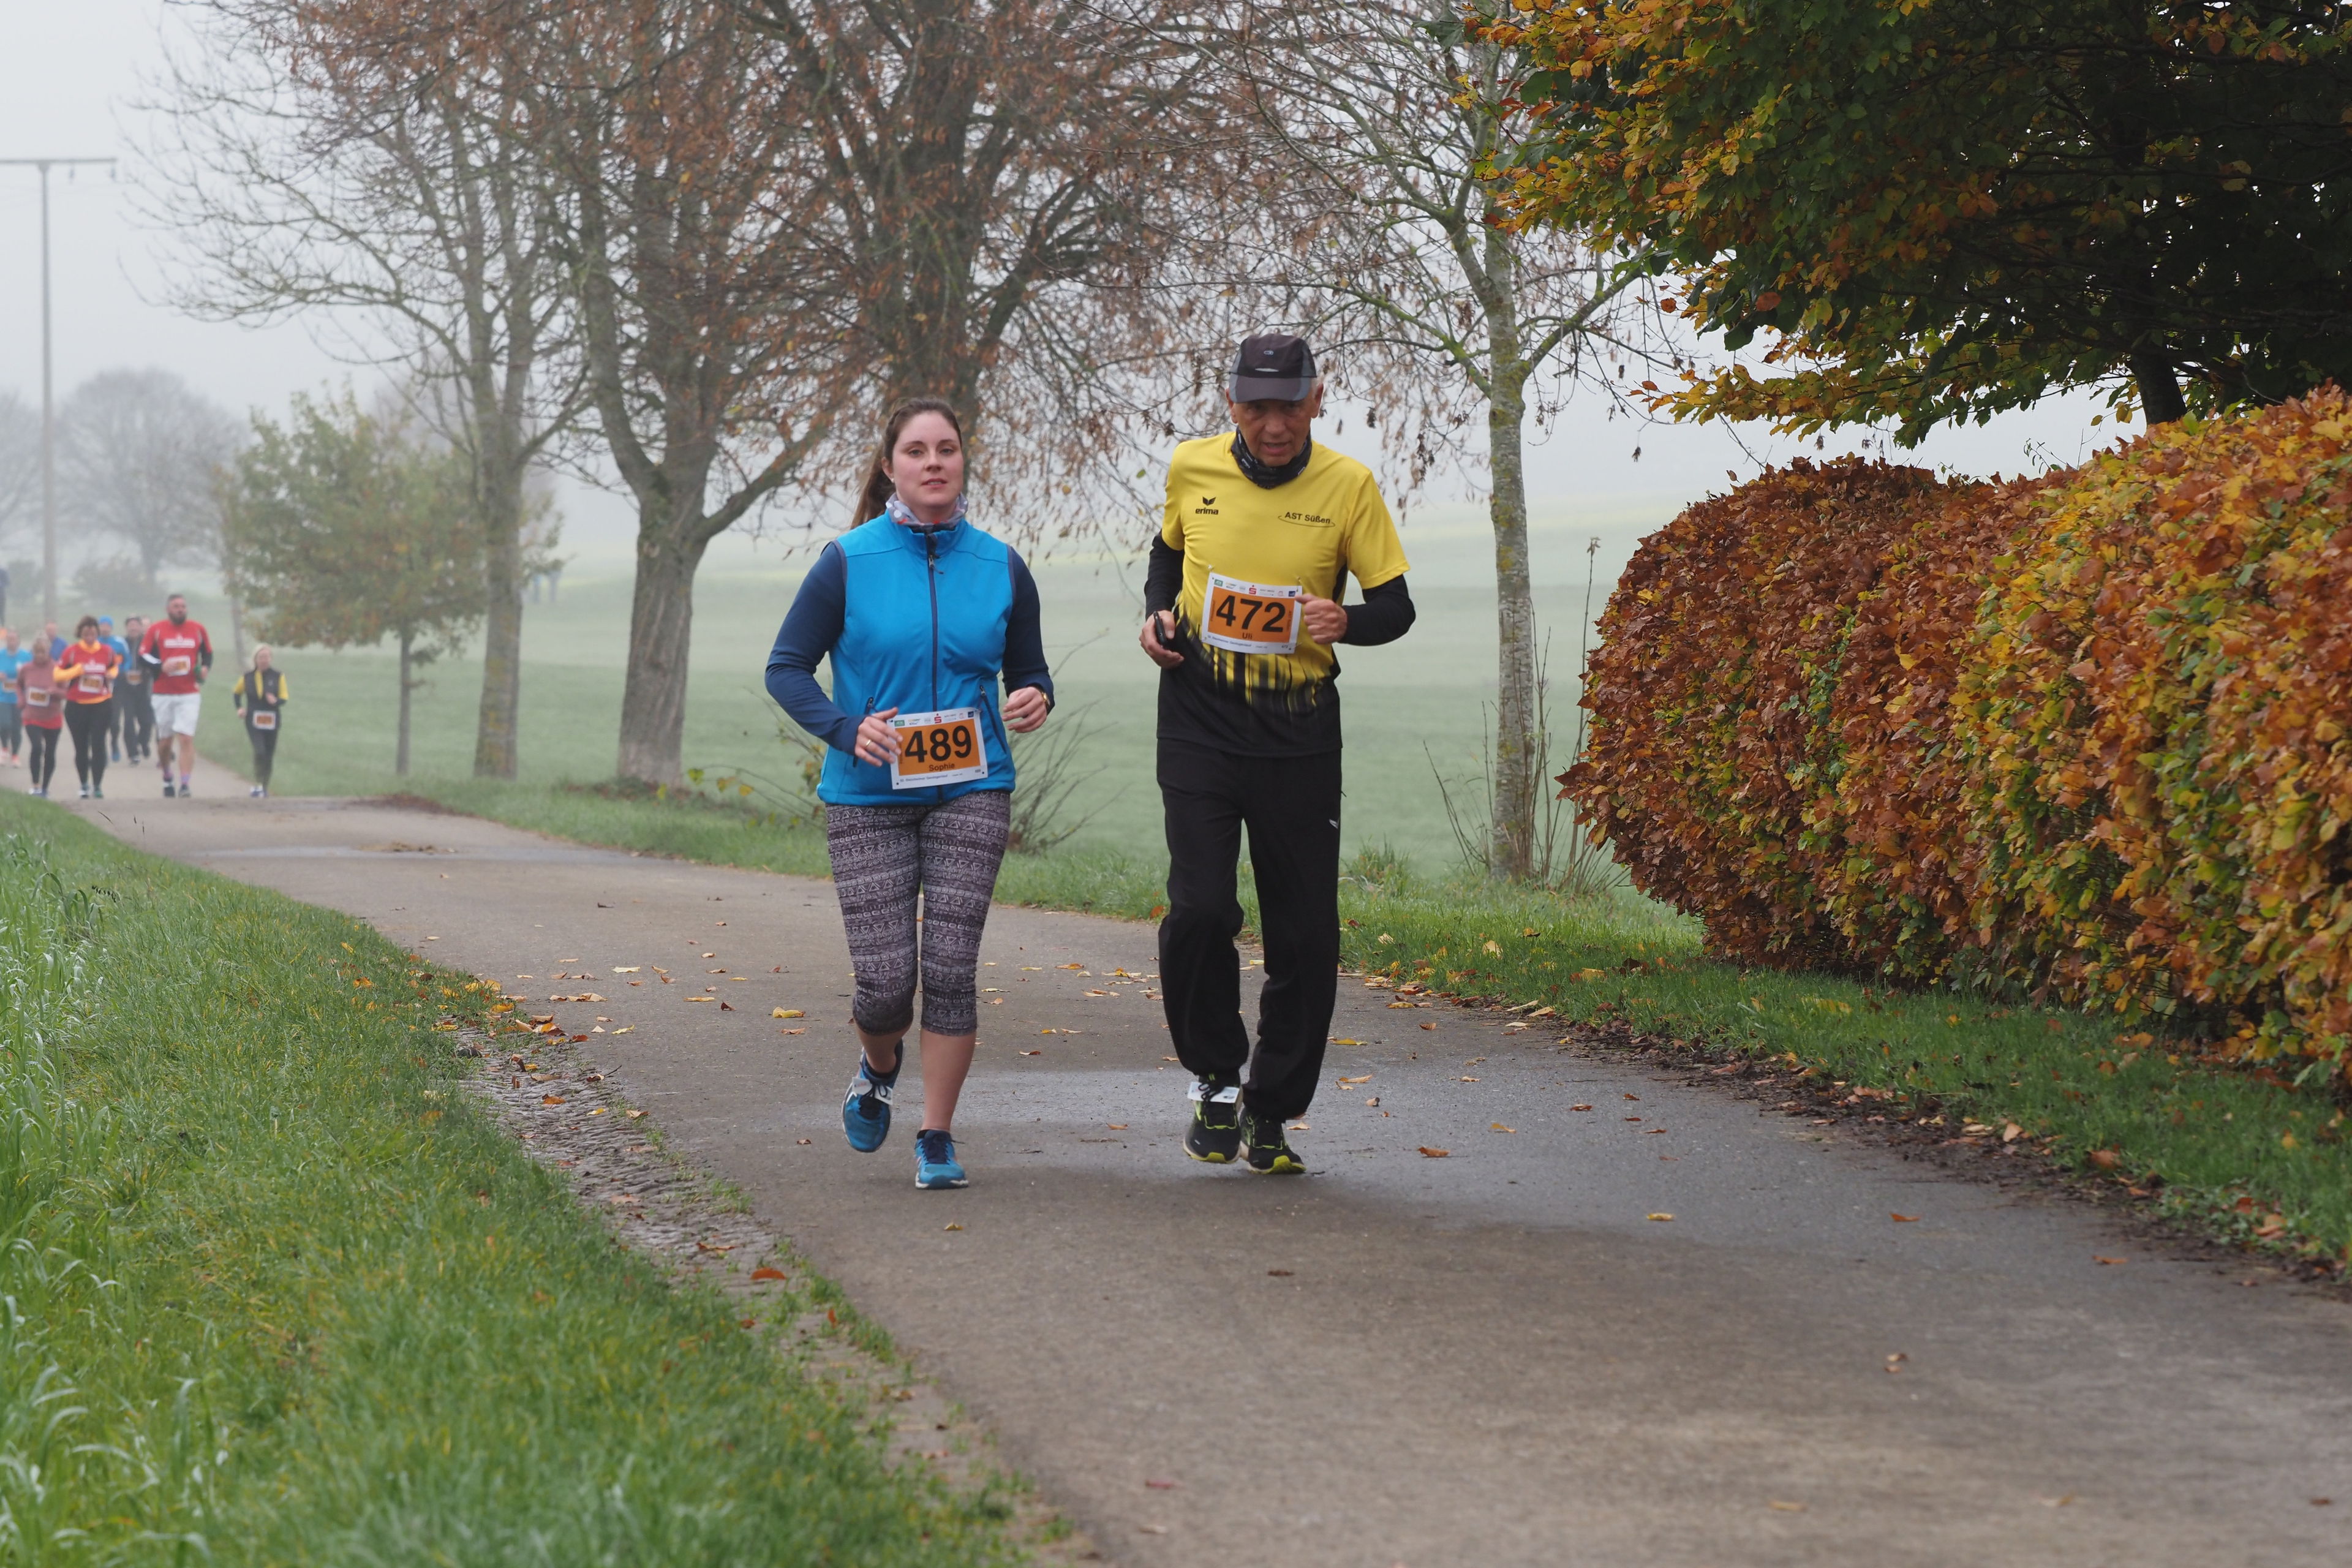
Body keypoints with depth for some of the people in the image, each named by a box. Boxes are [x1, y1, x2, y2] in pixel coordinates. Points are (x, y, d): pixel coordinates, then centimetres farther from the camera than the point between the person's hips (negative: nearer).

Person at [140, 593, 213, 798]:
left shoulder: (197, 629, 7)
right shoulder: (156, 630, 1)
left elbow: (208, 653, 19)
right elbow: (143, 656, 0)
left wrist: (206, 668, -2)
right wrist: (160, 667, -17)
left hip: (189, 694, 0)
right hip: (163, 694, 0)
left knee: (187, 738, -12)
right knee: (165, 740, 8)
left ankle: (185, 784, -15)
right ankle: (167, 778, 31)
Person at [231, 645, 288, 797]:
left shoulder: (278, 676, 2)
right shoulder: (247, 677, 5)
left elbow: (284, 698, 0)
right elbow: (236, 692, 21)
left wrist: (276, 701, -22)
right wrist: (239, 707, 6)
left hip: (271, 721, 1)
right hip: (253, 721, -1)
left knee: (269, 756, 6)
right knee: (259, 751, -19)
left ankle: (265, 787, 19)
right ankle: (257, 785, -14)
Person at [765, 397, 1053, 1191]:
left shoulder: (1000, 567, 4)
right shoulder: (848, 562, -4)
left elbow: (1028, 671, 14)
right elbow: (786, 668, -1)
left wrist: (1034, 701, -11)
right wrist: (846, 729, -18)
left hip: (971, 790, 1)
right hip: (869, 795, -1)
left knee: (950, 968, -6)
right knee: (885, 981, -4)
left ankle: (937, 1139, 8)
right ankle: (879, 1068, 31)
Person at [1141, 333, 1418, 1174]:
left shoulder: (1348, 486, -5)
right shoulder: (1192, 468, 1)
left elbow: (1396, 606, -1)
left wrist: (1346, 621, -22)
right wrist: (1158, 612, 3)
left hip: (1299, 729, 0)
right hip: (1199, 716, 0)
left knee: (1306, 935, 2)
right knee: (1199, 908, -15)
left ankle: (1271, 1112, 19)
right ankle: (1215, 1075, 8)